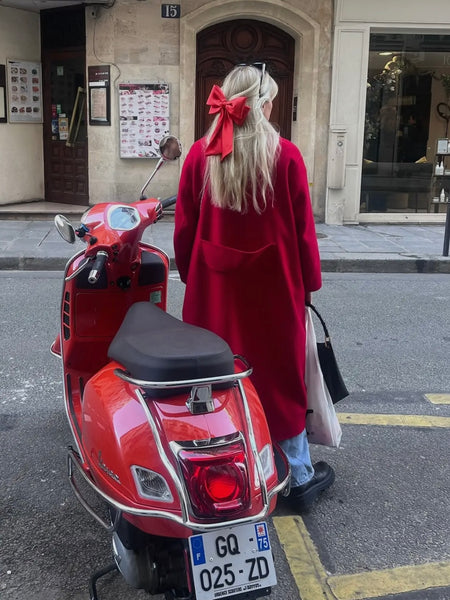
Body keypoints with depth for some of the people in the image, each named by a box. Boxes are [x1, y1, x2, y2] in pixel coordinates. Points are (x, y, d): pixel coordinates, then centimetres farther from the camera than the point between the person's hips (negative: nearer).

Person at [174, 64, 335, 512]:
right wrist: (309, 281, 7)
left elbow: (184, 229, 1)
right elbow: (303, 229, -6)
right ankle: (300, 478, 27)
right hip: (273, 286, -2)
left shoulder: (200, 155, -3)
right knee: (280, 375, 12)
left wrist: (191, 276, 14)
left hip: (213, 288, 2)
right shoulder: (285, 155, -10)